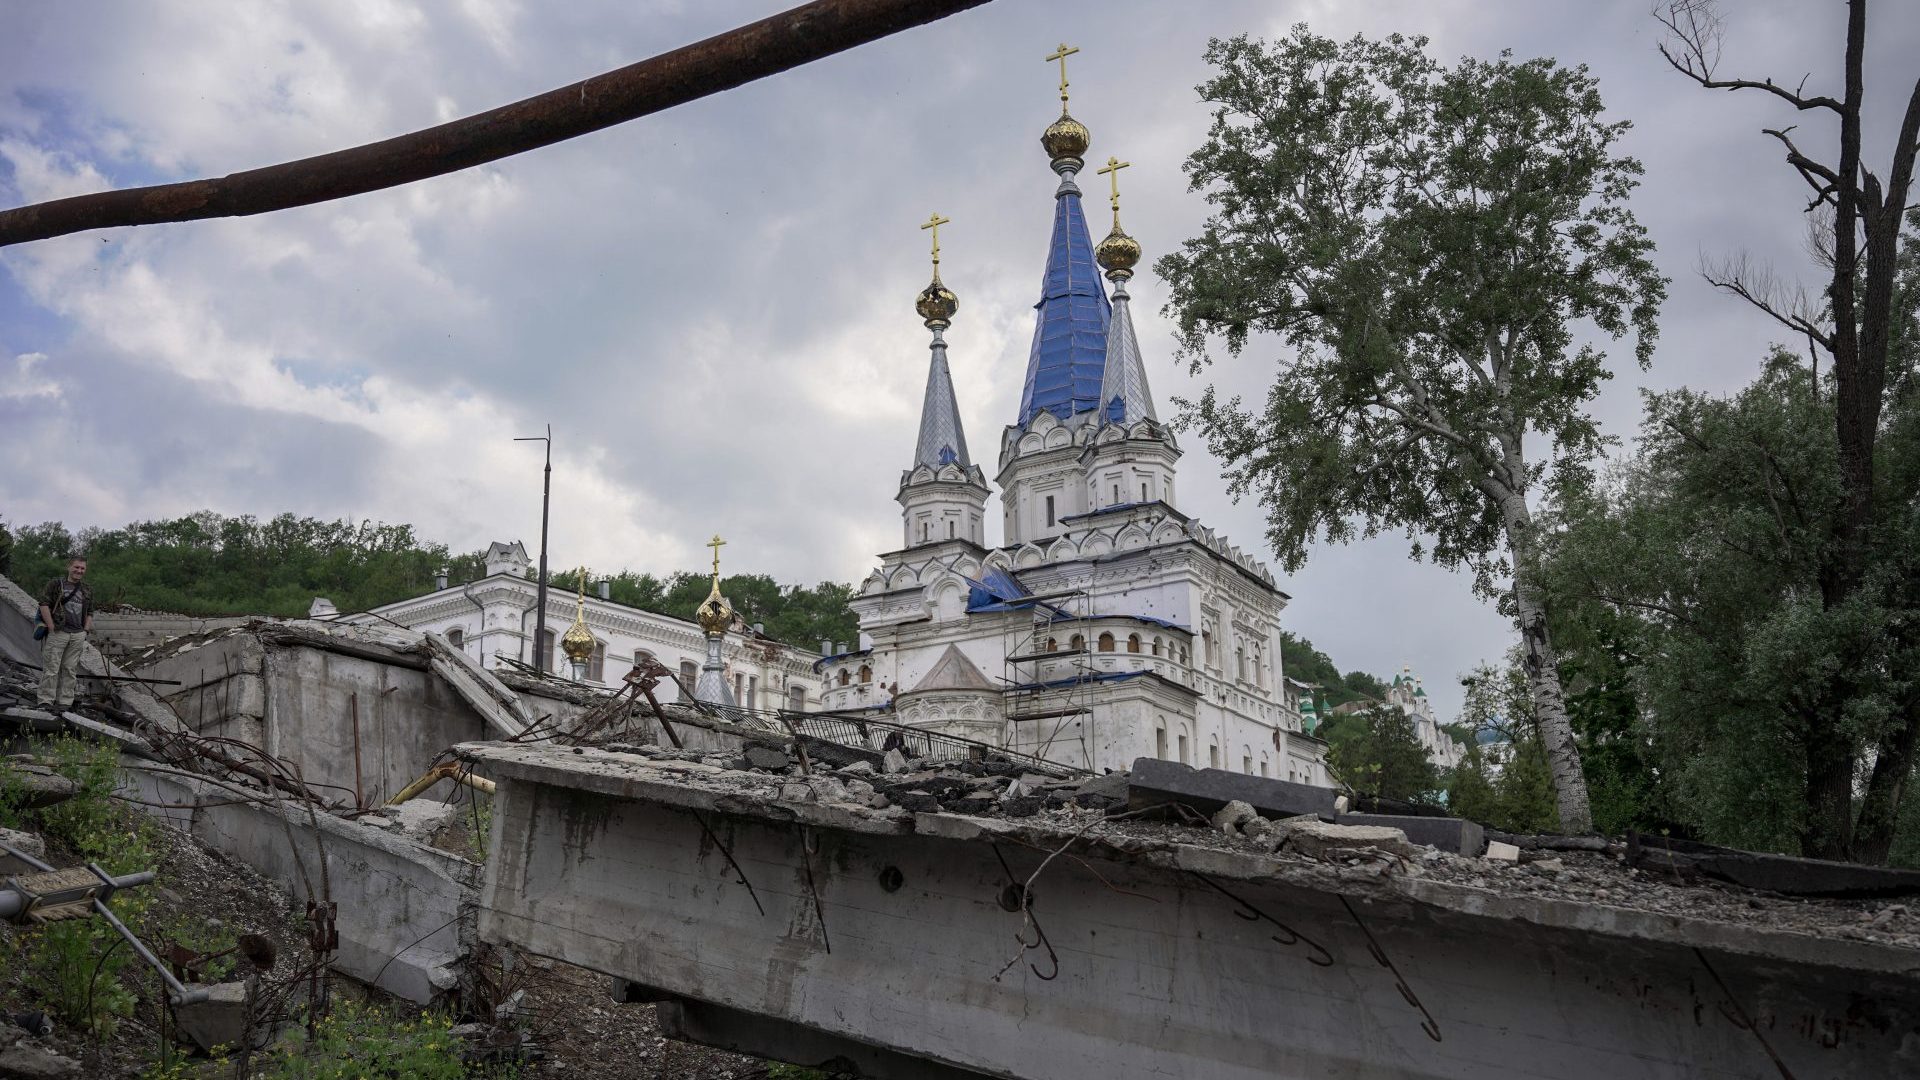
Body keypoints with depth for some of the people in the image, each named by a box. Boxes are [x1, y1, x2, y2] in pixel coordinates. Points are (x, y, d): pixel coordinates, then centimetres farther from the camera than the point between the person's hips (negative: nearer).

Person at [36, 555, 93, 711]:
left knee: (70, 669, 6)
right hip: (58, 633, -4)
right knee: (51, 668, -4)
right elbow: (44, 605, -5)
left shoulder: (87, 591, 15)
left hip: (78, 635, 4)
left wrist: (85, 631, 8)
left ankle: (65, 701, 11)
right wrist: (52, 628, -11)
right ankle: (46, 701, 1)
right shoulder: (55, 584, 0)